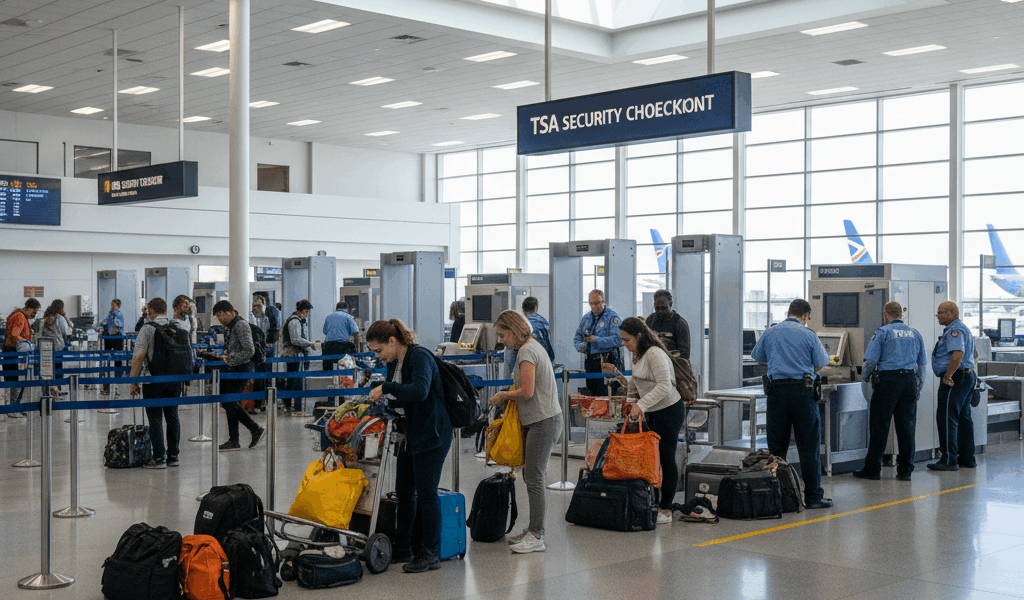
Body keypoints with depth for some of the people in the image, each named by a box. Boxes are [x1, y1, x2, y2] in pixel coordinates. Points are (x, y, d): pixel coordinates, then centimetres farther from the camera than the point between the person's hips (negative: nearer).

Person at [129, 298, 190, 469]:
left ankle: (159, 458, 0)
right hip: (175, 378, 5)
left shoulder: (148, 328, -10)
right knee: (172, 416, 11)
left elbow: (138, 356, -12)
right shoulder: (180, 326, 4)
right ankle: (173, 456, 15)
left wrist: (133, 381, -8)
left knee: (155, 418, 0)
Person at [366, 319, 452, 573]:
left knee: (426, 492, -4)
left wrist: (386, 388, -30)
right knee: (404, 491, 13)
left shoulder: (420, 357, -18)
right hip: (409, 435, 9)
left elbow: (420, 390, -35)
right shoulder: (394, 361, 10)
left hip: (430, 435, -9)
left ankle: (430, 554, 5)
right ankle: (402, 549, 23)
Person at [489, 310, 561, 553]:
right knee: (531, 475, 13)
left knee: (534, 478, -7)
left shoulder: (526, 351, -14)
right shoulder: (534, 346, 17)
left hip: (543, 421, -10)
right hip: (541, 420, 10)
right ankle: (534, 529, 20)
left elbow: (527, 392, -20)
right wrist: (509, 395, 14)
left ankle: (536, 536, -3)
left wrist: (503, 395, -5)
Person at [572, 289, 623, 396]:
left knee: (604, 395, -13)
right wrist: (580, 345, 0)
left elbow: (618, 339, -17)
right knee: (591, 395, 10)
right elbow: (577, 336, 23)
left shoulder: (612, 317, -5)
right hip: (589, 362, 7)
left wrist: (598, 340, -24)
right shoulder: (586, 317, 17)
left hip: (606, 362, -7)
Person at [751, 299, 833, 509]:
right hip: (802, 391, -3)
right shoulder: (808, 335, -1)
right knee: (809, 447, 2)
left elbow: (757, 357, 21)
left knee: (776, 447, 7)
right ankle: (814, 496, 4)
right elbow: (820, 364, 2)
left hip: (776, 391, 3)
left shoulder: (770, 333, 9)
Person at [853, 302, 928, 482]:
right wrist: (918, 387, 23)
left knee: (879, 426, 0)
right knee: (906, 426, 7)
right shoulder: (915, 334, 14)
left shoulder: (882, 332, -2)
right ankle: (905, 470, 9)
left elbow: (870, 360, -6)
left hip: (888, 380, -5)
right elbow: (923, 363, 17)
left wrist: (865, 378, 10)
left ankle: (872, 469, 2)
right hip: (910, 380, 5)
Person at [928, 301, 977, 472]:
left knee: (947, 419, -8)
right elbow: (970, 356, 26)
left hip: (954, 379, -11)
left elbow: (958, 355, -28)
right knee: (963, 418, 13)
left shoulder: (954, 331, -15)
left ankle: (949, 460, -8)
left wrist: (947, 376, -24)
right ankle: (967, 458, 18)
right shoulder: (963, 329, 20)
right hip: (967, 376, 11)